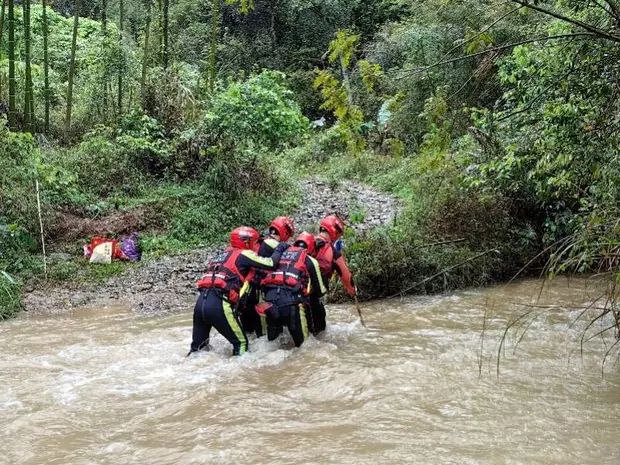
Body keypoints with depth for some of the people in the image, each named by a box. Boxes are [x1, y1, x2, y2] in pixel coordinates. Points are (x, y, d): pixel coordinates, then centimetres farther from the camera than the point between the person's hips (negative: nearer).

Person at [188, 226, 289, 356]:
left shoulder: (222, 254, 26)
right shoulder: (244, 254, 3)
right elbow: (270, 264, -3)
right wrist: (279, 249, 13)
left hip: (200, 302, 7)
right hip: (219, 304, -7)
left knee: (198, 345, 17)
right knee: (241, 342, 6)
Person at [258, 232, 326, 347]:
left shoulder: (281, 254, 25)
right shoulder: (310, 260, 12)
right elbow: (319, 289, 18)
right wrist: (323, 291, 40)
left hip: (269, 299, 5)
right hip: (291, 300, -4)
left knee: (273, 339, 20)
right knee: (302, 342, 8)